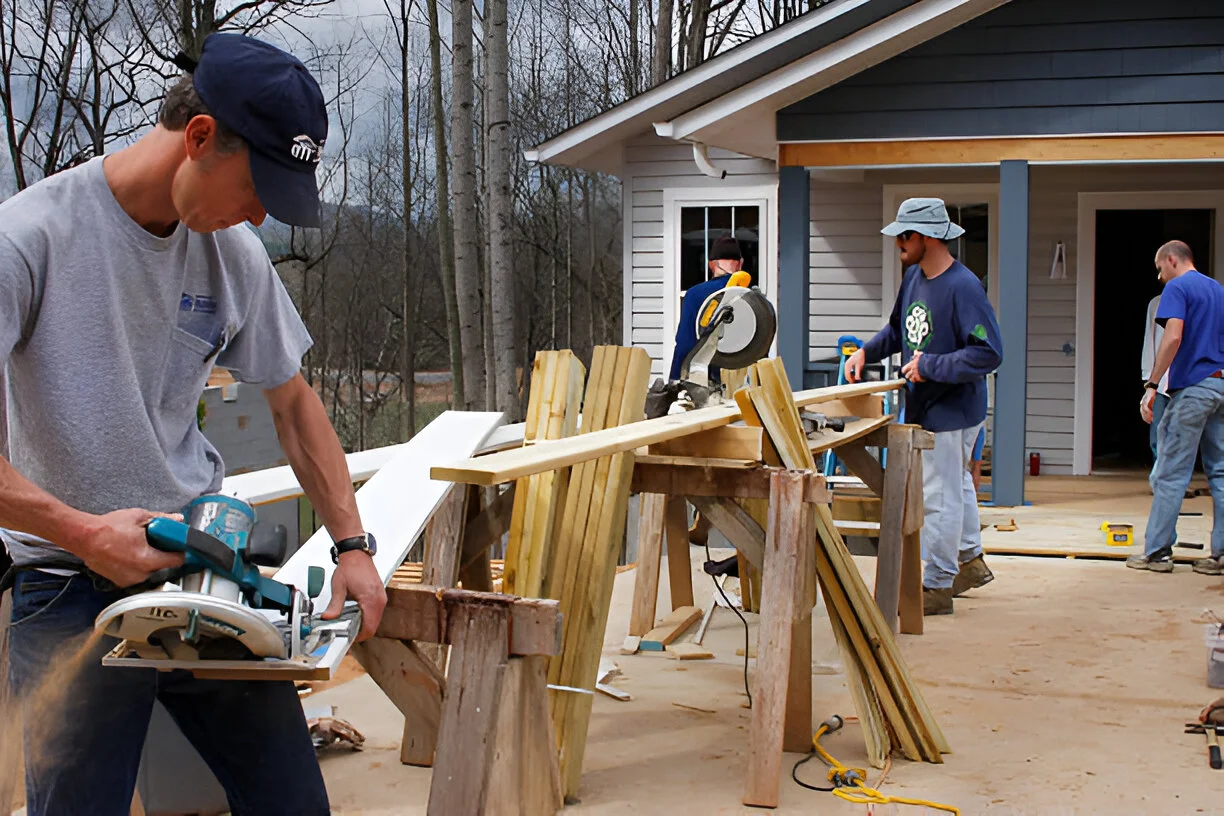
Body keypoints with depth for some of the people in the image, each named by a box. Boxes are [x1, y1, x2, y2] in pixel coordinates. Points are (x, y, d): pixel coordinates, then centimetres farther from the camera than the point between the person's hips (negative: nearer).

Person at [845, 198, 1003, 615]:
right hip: (925, 407, 9)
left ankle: (936, 586, 10)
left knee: (939, 497, -1)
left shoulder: (963, 287, -24)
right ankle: (970, 560, 42)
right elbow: (898, 329, 18)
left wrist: (929, 366, -24)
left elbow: (988, 353, -27)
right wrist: (866, 352, 1)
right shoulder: (914, 276, 3)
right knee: (956, 484, 24)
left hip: (952, 410, -9)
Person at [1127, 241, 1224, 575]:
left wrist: (1152, 385, -19)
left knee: (1171, 473, -2)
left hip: (1192, 387, -7)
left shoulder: (1177, 288, -6)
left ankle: (1157, 552, 1)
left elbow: (1173, 337, -19)